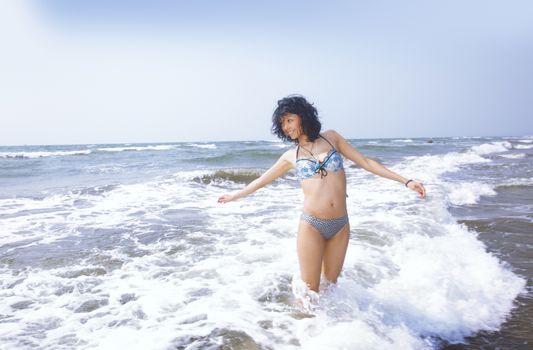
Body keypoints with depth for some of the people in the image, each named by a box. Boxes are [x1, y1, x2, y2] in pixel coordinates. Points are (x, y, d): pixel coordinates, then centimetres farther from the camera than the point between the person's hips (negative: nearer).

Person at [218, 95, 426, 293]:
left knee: (330, 284, 12)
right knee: (309, 290, 1)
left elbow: (365, 162, 6)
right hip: (311, 225, -1)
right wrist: (235, 195, 29)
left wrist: (405, 181, 2)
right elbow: (263, 179, 20)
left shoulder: (331, 137, 7)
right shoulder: (290, 156, 7)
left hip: (340, 226, 2)